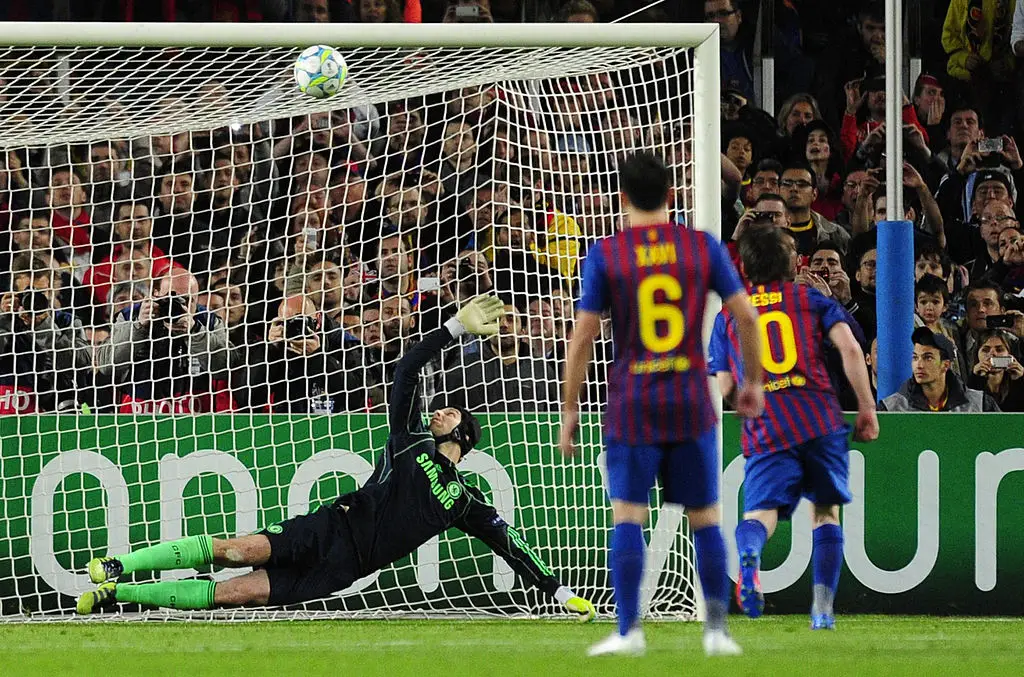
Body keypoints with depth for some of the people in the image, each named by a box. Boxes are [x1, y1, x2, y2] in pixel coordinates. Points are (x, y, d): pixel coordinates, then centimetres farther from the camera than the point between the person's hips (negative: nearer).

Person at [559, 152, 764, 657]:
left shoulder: (604, 255, -3)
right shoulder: (703, 247, 2)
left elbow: (582, 338, -5)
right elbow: (746, 316, 2)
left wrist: (569, 411, 1)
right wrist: (753, 382, 16)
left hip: (631, 406, -2)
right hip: (691, 405, 2)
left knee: (627, 516, -2)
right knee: (704, 517, 10)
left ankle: (628, 630, -9)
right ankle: (717, 628, 9)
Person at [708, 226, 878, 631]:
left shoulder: (728, 316, 16)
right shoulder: (811, 300, 14)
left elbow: (722, 388, 11)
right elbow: (850, 348, -1)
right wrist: (867, 408, 4)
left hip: (765, 430, 0)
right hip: (821, 421, 0)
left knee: (759, 515, -7)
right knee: (826, 511, 14)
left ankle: (748, 553, -44)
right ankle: (823, 608, 3)